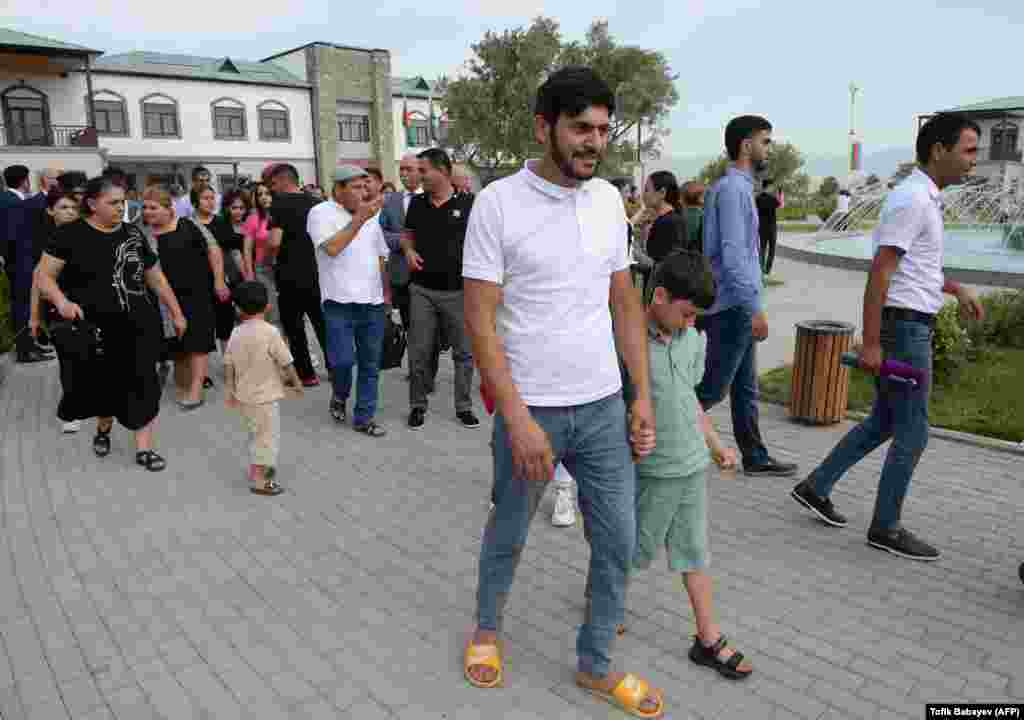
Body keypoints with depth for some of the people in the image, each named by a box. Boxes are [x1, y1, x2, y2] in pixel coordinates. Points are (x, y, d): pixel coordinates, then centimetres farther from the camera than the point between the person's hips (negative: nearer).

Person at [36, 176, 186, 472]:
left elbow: (156, 277, 12)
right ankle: (104, 427, 44)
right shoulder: (70, 234, -5)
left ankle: (143, 449, 7)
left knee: (142, 382, -1)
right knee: (103, 383, 13)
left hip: (139, 325, 2)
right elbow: (44, 275, -5)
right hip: (96, 327, -2)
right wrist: (62, 301, -24)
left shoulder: (133, 234, 5)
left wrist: (176, 313, 12)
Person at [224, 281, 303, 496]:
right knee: (268, 435, 6)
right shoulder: (270, 332, -18)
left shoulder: (236, 334, -1)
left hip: (244, 396, 7)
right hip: (265, 397, -7)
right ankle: (259, 479, 12)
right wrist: (296, 382, 2)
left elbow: (228, 365, 3)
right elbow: (286, 363, -13)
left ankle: (257, 467, 40)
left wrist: (229, 391, 14)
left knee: (256, 434, 24)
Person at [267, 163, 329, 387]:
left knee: (294, 327, 8)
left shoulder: (279, 204, -11)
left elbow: (275, 242, -20)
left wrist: (269, 251, -1)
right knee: (323, 323, 16)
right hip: (316, 275, 5)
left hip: (290, 277, -5)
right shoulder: (317, 203, 5)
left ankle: (306, 374, 12)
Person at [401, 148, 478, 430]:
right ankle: (417, 405, 22)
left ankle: (463, 407, 21)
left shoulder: (468, 203, -5)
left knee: (464, 351, 7)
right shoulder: (416, 203, 7)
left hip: (458, 290, -3)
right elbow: (408, 234, 21)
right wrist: (409, 250, 0)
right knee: (419, 352, 7)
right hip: (422, 289, 3)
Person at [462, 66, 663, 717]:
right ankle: (487, 629, 45)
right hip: (530, 410, -4)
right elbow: (479, 320, -14)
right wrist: (518, 420, -19)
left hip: (604, 407, 5)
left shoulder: (609, 200, 4)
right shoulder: (498, 203, -12)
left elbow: (626, 302, 10)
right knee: (508, 536, 16)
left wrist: (643, 395, 5)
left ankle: (596, 665, 33)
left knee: (618, 544, 11)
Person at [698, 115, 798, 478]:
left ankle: (756, 458, 24)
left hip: (737, 307, 10)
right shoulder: (732, 189, -15)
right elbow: (732, 254, -23)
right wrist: (755, 308, -23)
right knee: (713, 388, -4)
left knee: (745, 387, 14)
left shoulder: (739, 187, 16)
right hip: (733, 307, -10)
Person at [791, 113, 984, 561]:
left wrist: (956, 289, 22)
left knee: (883, 423, 16)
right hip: (904, 328, -10)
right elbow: (879, 273, -22)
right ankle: (886, 527, 12)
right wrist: (871, 343, -23)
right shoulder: (912, 200, -16)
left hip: (910, 327, 10)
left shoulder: (924, 198, 15)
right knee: (912, 432, 0)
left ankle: (816, 487, 23)